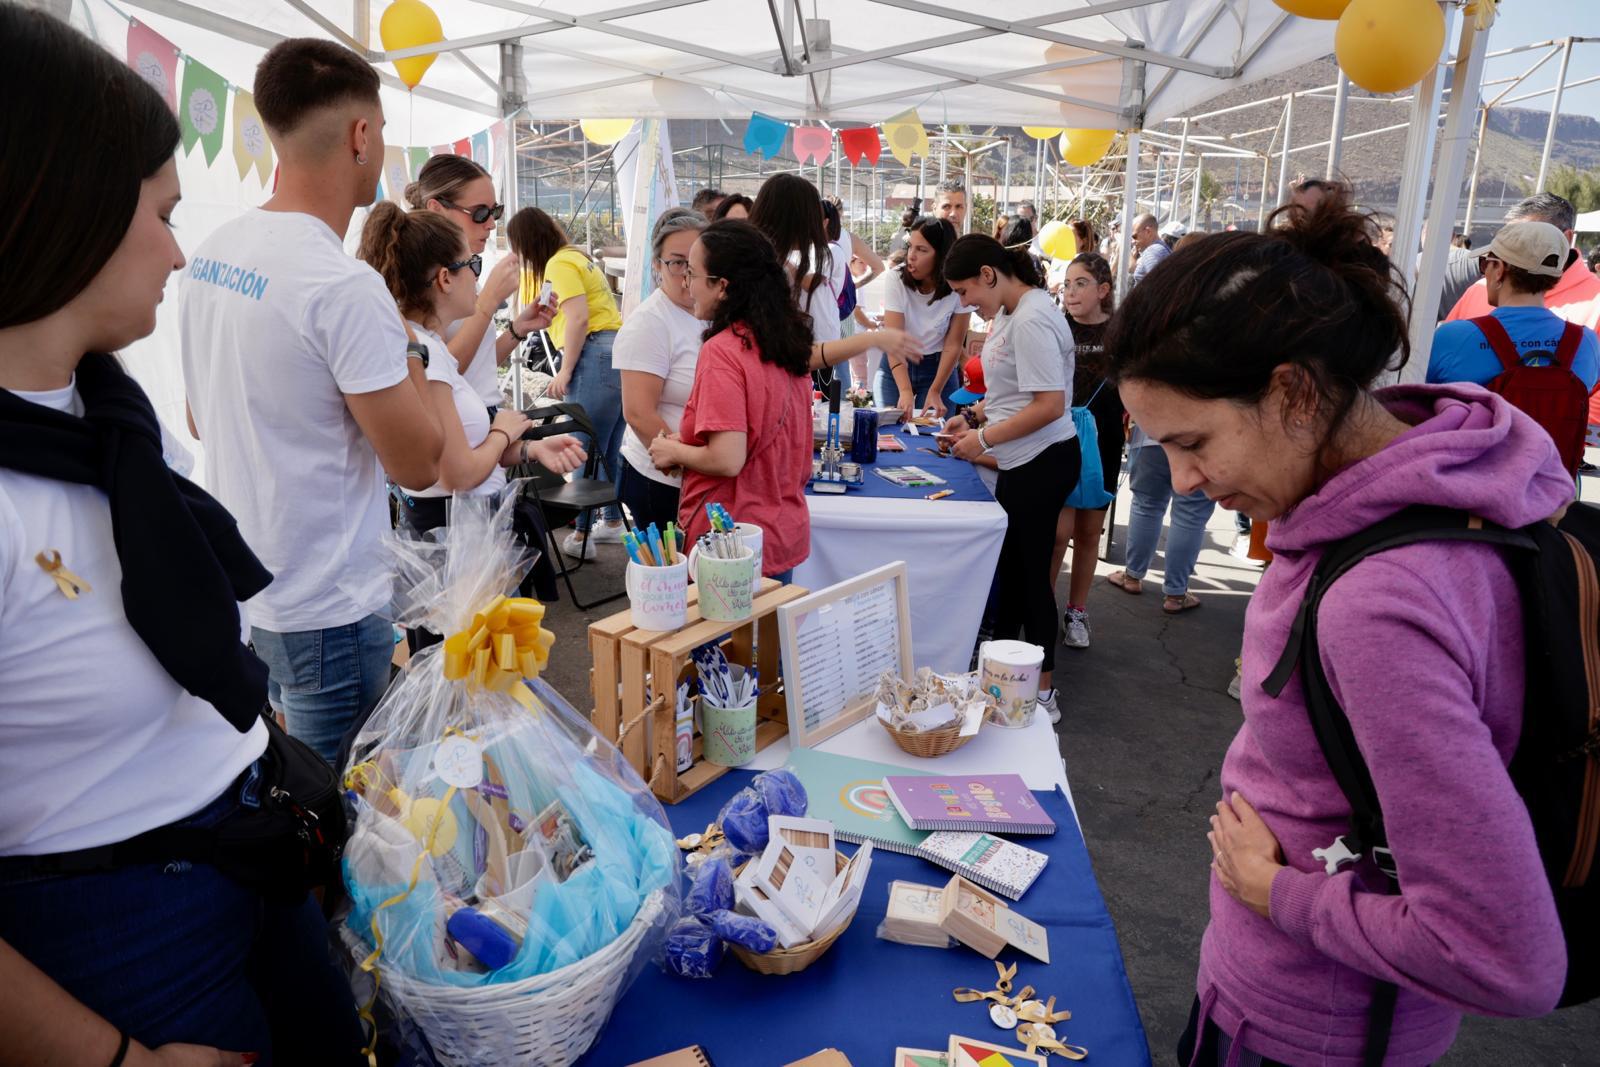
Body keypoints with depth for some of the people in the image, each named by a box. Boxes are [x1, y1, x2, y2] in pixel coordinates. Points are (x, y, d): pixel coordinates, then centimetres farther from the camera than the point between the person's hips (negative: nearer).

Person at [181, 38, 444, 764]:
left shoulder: (210, 255, 3)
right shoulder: (346, 286, -23)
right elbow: (418, 465, -18)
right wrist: (405, 359, -2)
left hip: (235, 588, 8)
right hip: (326, 610, -8)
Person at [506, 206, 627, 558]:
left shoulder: (559, 264, -4)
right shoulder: (576, 256, 24)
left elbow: (579, 318, -14)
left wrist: (565, 371, -11)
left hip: (596, 356, -10)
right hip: (615, 352, 10)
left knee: (586, 451, -6)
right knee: (608, 451, 14)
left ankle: (581, 536, -3)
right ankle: (612, 522, 22)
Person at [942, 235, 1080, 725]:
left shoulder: (1032, 320, -20)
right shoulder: (1009, 313, 10)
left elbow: (1050, 405, -24)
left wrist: (984, 438, -17)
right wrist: (973, 417, 8)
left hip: (1041, 463, -10)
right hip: (1023, 464, 10)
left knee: (1029, 572, 1)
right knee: (1009, 567, 18)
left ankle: (1043, 693, 15)